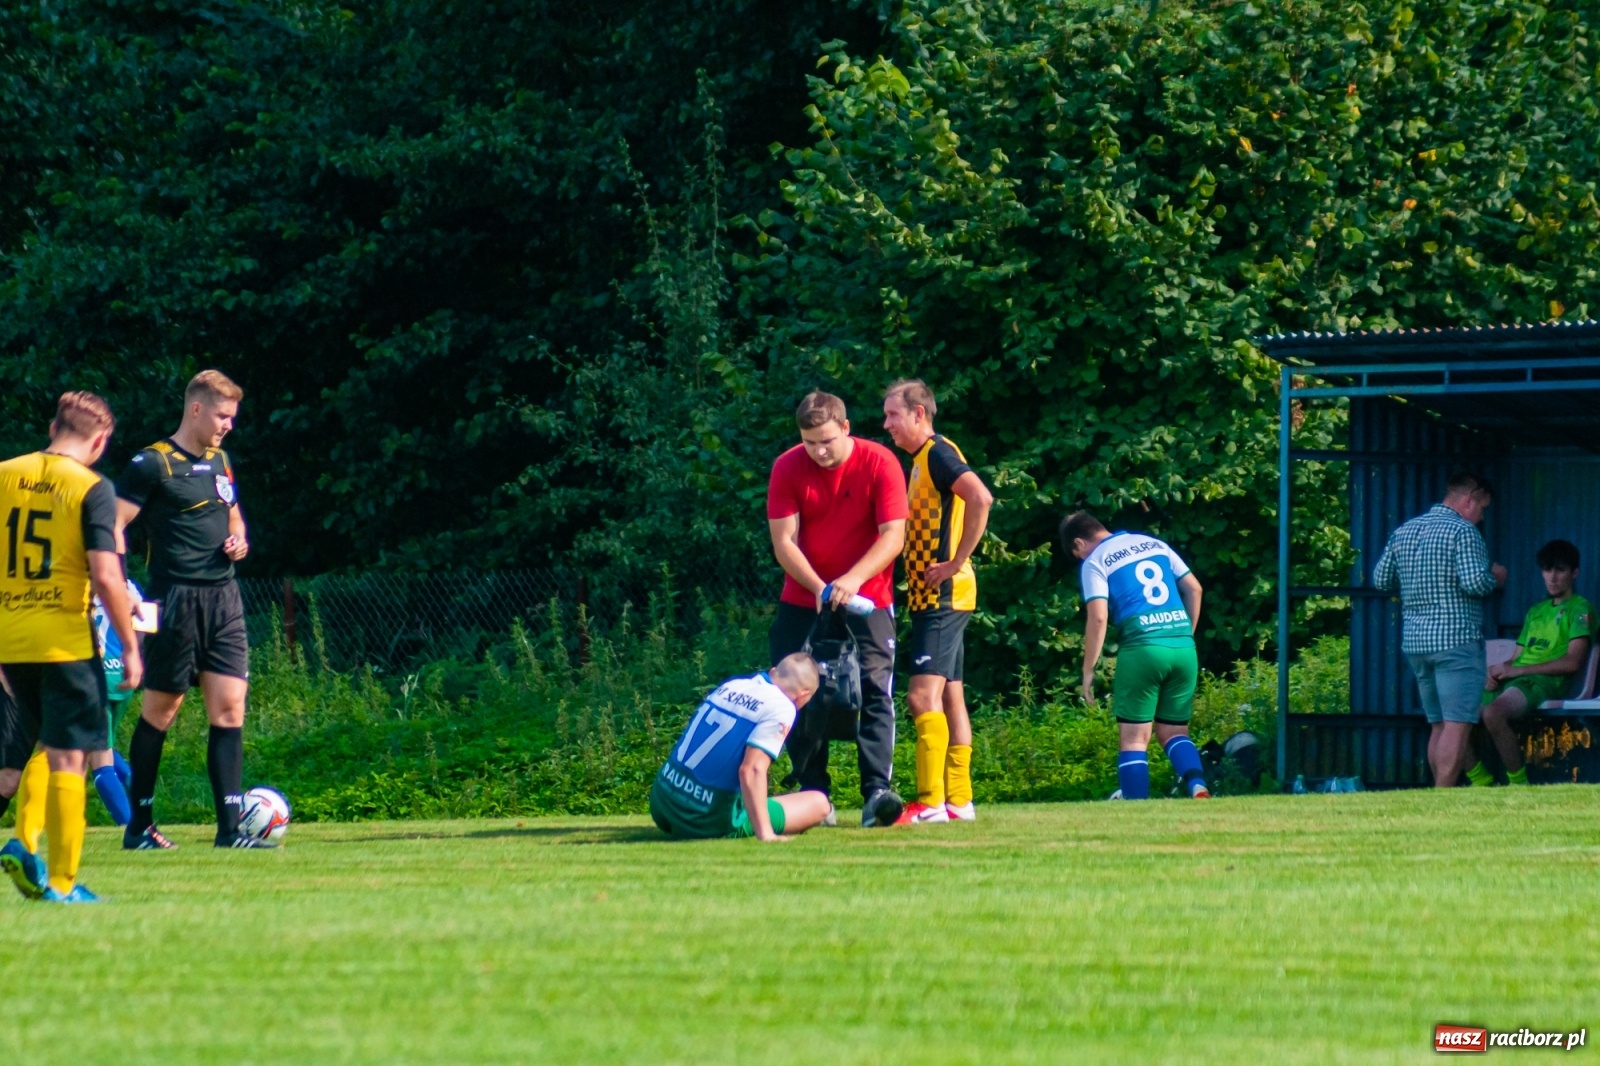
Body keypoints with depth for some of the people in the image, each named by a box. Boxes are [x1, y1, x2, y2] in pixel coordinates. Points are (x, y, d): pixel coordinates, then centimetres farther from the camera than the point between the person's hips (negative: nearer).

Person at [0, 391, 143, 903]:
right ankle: (62, 882, 0)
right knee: (68, 759, 1)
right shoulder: (92, 488, -9)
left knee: (46, 747, 23)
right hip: (65, 641, -5)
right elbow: (105, 576, -15)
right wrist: (130, 647, -7)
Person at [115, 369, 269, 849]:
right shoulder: (153, 464, -8)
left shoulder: (220, 461, 16)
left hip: (223, 598, 7)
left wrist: (239, 541, 8)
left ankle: (230, 827, -3)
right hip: (177, 599, -7)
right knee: (161, 710, 1)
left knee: (229, 708, -2)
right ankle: (139, 826, 12)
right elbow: (113, 525, -12)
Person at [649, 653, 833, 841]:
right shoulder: (781, 708, -12)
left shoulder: (731, 685, 9)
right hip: (712, 822, -7)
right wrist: (765, 833, -22)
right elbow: (751, 770, -24)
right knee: (818, 804, 2)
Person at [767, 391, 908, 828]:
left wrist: (853, 579, -31)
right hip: (803, 601, 2)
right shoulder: (788, 468, -7)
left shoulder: (880, 463, -12)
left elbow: (893, 536, -17)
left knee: (875, 691, -14)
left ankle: (877, 792, -22)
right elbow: (784, 540, -10)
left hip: (867, 600, -2)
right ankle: (813, 794, 7)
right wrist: (819, 587, -24)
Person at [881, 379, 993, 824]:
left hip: (943, 597, -10)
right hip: (931, 598, 10)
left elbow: (980, 498, -27)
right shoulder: (922, 459, 18)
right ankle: (959, 800, 12)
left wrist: (957, 563, -23)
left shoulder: (938, 453, -12)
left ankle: (931, 802, -19)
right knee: (949, 695, 10)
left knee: (923, 695, -15)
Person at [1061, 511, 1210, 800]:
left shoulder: (1094, 562, 3)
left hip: (1142, 646, -5)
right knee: (1174, 731, 12)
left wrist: (1089, 671, -2)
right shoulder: (1153, 543, 19)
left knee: (1134, 737, 2)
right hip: (1183, 646, 5)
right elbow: (1194, 588, 18)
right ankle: (1198, 786, -12)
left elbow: (1098, 617, -8)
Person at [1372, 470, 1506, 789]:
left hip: (1414, 642, 8)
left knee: (1438, 726, 13)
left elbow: (1381, 580, 17)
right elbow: (1475, 582, -18)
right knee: (1458, 725, -9)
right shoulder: (1463, 531, -9)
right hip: (1456, 640, -8)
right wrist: (1495, 578, 2)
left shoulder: (1403, 532, 13)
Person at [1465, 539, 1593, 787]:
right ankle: (1482, 783, -3)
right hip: (1512, 681, 8)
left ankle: (1519, 783, -25)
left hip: (1545, 682, -8)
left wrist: (1516, 670, -10)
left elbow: (1572, 662, -9)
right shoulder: (1535, 611, 29)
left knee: (1493, 712, -38)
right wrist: (1498, 671, -2)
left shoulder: (1579, 608, 4)